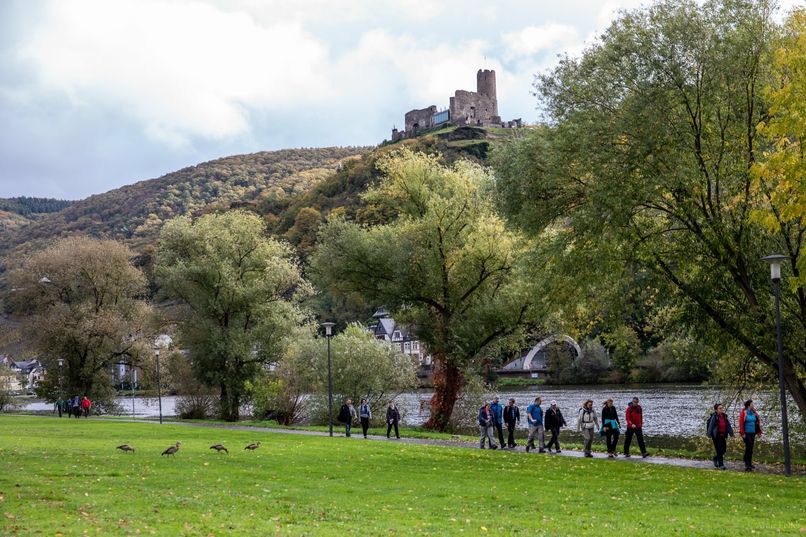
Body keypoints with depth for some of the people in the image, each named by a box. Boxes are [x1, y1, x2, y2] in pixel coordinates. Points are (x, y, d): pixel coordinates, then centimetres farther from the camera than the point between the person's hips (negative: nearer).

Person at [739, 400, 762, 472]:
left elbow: (758, 422, 15)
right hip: (746, 433, -6)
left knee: (750, 448, 11)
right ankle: (747, 464, -13)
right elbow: (741, 423, -11)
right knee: (749, 446, -15)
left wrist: (759, 432, 11)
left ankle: (749, 464, 19)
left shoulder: (754, 413, 8)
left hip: (752, 433, 6)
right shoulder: (744, 413, -10)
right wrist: (742, 433, -14)